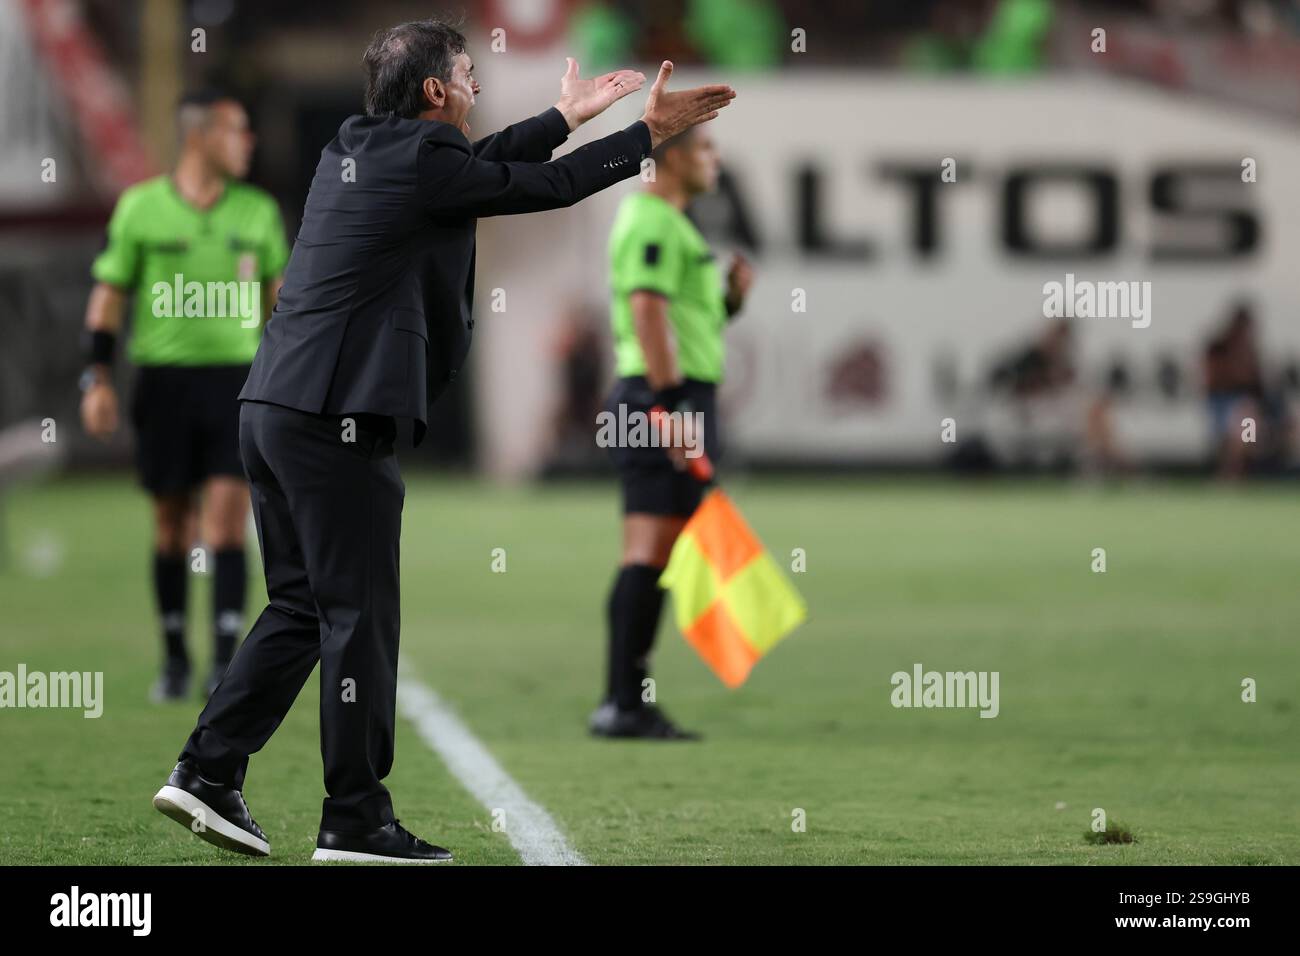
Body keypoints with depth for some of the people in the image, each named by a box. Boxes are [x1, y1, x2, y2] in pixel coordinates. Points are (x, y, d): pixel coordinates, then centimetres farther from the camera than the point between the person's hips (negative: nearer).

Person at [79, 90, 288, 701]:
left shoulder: (259, 211, 6)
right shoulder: (139, 208, 0)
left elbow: (279, 295, 14)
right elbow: (109, 295, 3)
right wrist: (97, 380, -5)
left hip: (237, 377, 1)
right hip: (164, 377, -1)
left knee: (227, 518, -10)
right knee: (171, 523, 6)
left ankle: (226, 661, -10)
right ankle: (174, 658, 18)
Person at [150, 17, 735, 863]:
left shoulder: (357, 149, 16)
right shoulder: (419, 160, -9)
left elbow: (477, 166, 30)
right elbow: (548, 187, -3)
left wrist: (566, 117, 39)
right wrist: (651, 132, 8)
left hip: (273, 407, 9)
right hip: (338, 419, -9)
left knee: (301, 605, 15)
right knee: (360, 615, -2)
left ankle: (209, 771, 10)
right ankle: (356, 818, 1)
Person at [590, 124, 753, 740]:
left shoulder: (668, 225, 23)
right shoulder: (652, 223, -10)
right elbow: (647, 312, -21)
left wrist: (732, 296, 10)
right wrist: (671, 408, -25)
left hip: (671, 408, 11)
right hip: (667, 399, -11)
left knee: (652, 560, 9)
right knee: (650, 555, -12)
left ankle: (628, 702, 9)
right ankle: (622, 705, -14)